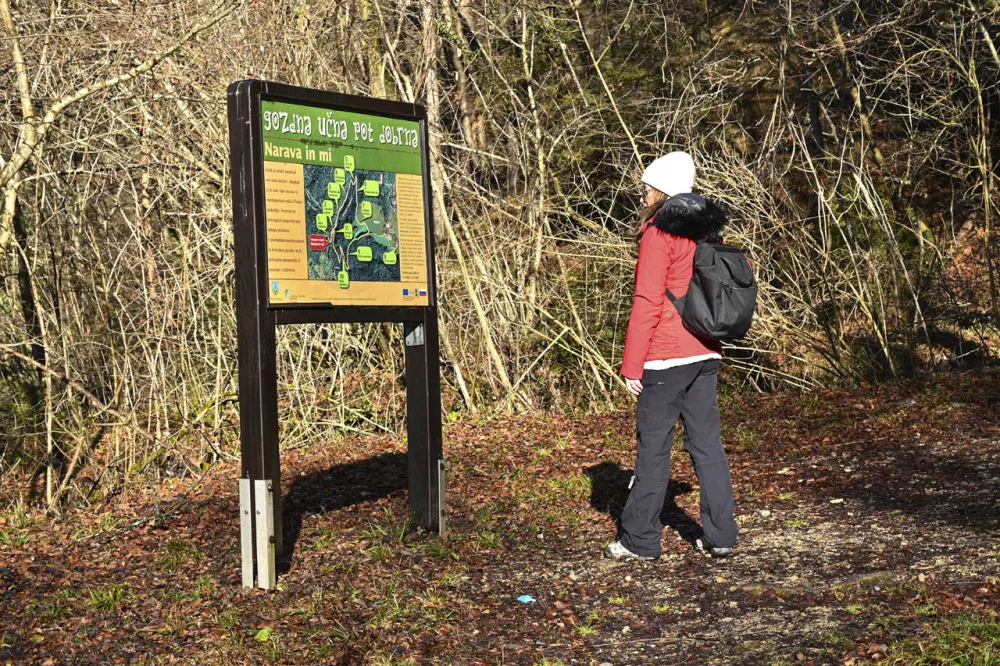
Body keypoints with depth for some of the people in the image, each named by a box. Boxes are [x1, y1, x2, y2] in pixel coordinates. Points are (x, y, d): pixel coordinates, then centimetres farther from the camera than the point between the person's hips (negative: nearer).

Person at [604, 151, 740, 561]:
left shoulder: (659, 234, -11)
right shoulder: (707, 232, 12)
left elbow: (647, 304, -15)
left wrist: (631, 365, -12)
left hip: (666, 358, -7)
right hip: (705, 355, 7)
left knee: (653, 446, 0)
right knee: (707, 442, 10)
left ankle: (640, 541, 7)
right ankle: (721, 535, 13)